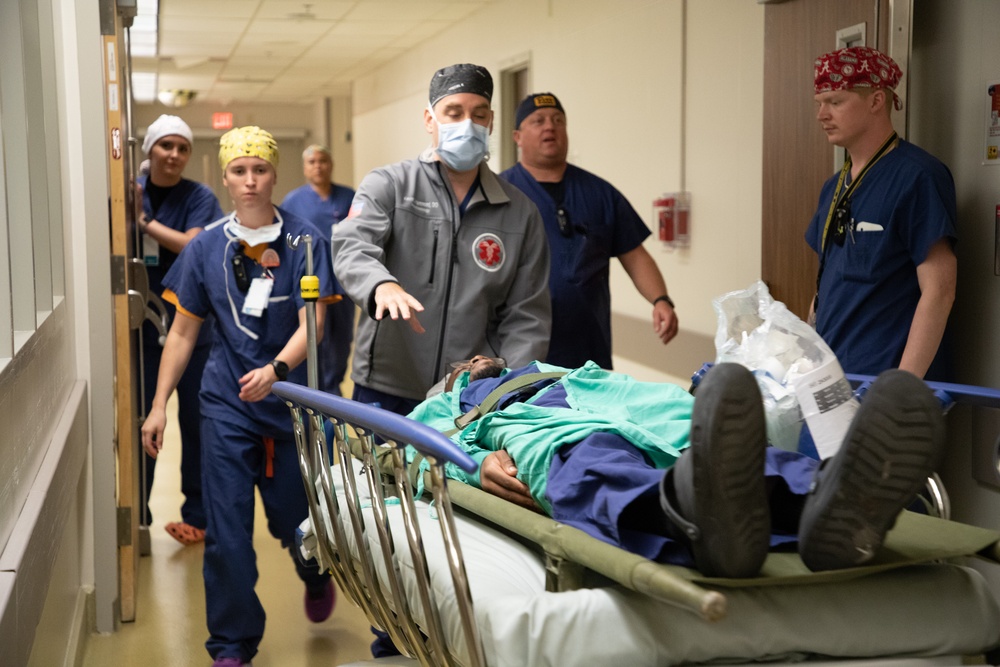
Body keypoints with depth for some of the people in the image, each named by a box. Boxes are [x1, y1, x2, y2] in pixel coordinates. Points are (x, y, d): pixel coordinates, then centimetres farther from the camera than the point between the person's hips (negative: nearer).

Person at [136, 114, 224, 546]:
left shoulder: (199, 198, -4)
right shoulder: (132, 190, 4)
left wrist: (145, 220, -18)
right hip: (144, 325, 2)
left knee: (194, 421, 5)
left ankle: (196, 515, 17)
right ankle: (137, 514, 19)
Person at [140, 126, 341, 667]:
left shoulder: (303, 240, -5)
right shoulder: (206, 247, 2)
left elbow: (311, 323, -11)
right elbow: (183, 331, 8)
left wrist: (275, 370, -29)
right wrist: (159, 405, 4)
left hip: (290, 399, -1)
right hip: (226, 405, 1)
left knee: (293, 518, 10)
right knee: (227, 530, -1)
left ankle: (316, 575, 46)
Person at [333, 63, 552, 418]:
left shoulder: (520, 212, 9)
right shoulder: (387, 186, 3)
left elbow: (527, 317, 7)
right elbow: (352, 247, -17)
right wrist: (382, 285, -39)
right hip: (387, 391, -1)